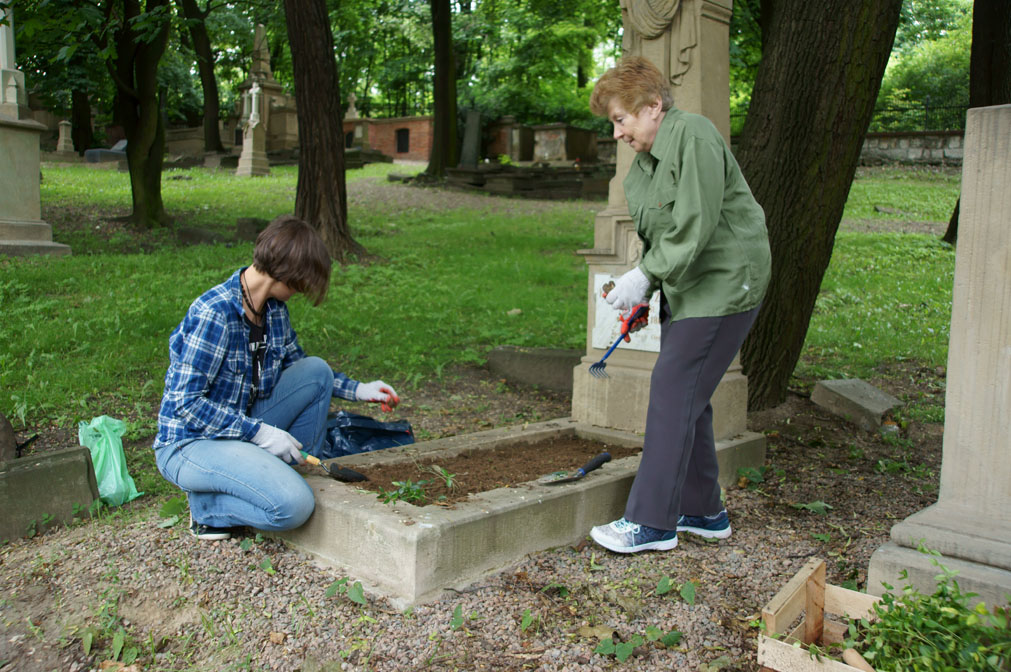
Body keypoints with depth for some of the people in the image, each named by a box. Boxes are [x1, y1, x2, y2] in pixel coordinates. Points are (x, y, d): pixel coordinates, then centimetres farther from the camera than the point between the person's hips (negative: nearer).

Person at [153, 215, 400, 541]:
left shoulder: (274, 308, 0)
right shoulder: (214, 314, -24)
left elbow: (298, 366, 17)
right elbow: (186, 403, -23)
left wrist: (356, 390, 8)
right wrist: (260, 432, -23)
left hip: (244, 427, 8)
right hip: (189, 443, -8)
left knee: (317, 370, -4)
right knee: (293, 506, -27)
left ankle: (298, 473, 5)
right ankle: (206, 506, -1)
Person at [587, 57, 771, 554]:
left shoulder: (693, 136, -15)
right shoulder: (642, 164, 14)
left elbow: (696, 226, -23)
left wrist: (645, 275, -20)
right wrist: (641, 292, 2)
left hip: (723, 284, -10)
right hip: (686, 288, 10)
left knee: (673, 391, -12)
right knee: (686, 398, 11)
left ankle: (652, 521, -4)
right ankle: (702, 511, 24)